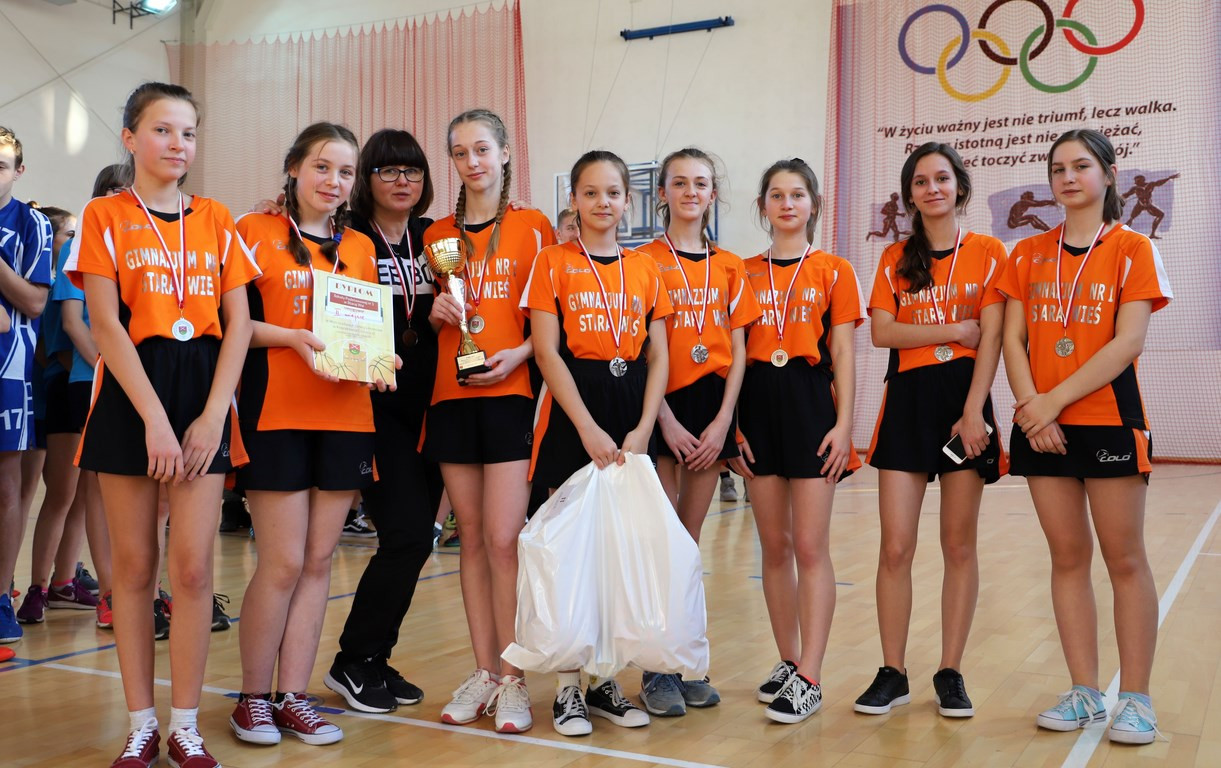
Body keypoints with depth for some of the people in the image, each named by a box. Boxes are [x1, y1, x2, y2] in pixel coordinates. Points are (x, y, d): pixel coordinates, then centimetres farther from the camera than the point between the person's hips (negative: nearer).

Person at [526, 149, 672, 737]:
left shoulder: (646, 270, 11)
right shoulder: (554, 262, 1)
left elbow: (658, 357, 8)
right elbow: (547, 352, -7)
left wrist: (642, 429, -5)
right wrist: (589, 429, -14)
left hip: (632, 414, 4)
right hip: (572, 413, -3)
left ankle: (606, 680, 17)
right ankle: (568, 688, 7)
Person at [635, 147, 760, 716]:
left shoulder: (728, 267, 11)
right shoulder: (645, 260, 0)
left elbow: (737, 350, 7)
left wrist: (722, 419, -4)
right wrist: (668, 420, -12)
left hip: (713, 405, 3)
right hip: (661, 405, -3)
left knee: (689, 538, 8)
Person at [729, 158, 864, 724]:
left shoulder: (834, 271, 4)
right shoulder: (745, 273, 10)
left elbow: (842, 353, 0)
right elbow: (735, 352, 8)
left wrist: (843, 423, -9)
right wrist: (732, 424, 1)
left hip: (811, 401, -3)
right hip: (758, 405, 3)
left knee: (809, 547, -5)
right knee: (774, 546, 9)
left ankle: (809, 678, 0)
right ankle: (788, 661, 21)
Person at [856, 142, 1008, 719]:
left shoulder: (988, 253, 4)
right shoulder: (895, 259, 11)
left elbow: (991, 339, -5)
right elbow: (881, 331, -2)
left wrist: (973, 411, -14)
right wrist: (955, 329, -9)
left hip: (965, 397, -1)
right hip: (907, 399, 2)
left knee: (959, 544, 4)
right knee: (896, 546, -2)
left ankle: (950, 673, 14)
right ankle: (892, 674, 8)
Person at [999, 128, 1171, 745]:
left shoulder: (1133, 249, 0)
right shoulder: (1028, 255, 11)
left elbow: (1127, 341, -11)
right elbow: (1012, 339, 4)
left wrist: (1055, 400, -17)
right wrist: (1030, 407, -10)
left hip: (1109, 418, -3)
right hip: (1042, 424, 4)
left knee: (1124, 558, 1)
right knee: (1067, 556, 7)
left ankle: (1136, 699, 9)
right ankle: (1084, 693, 15)